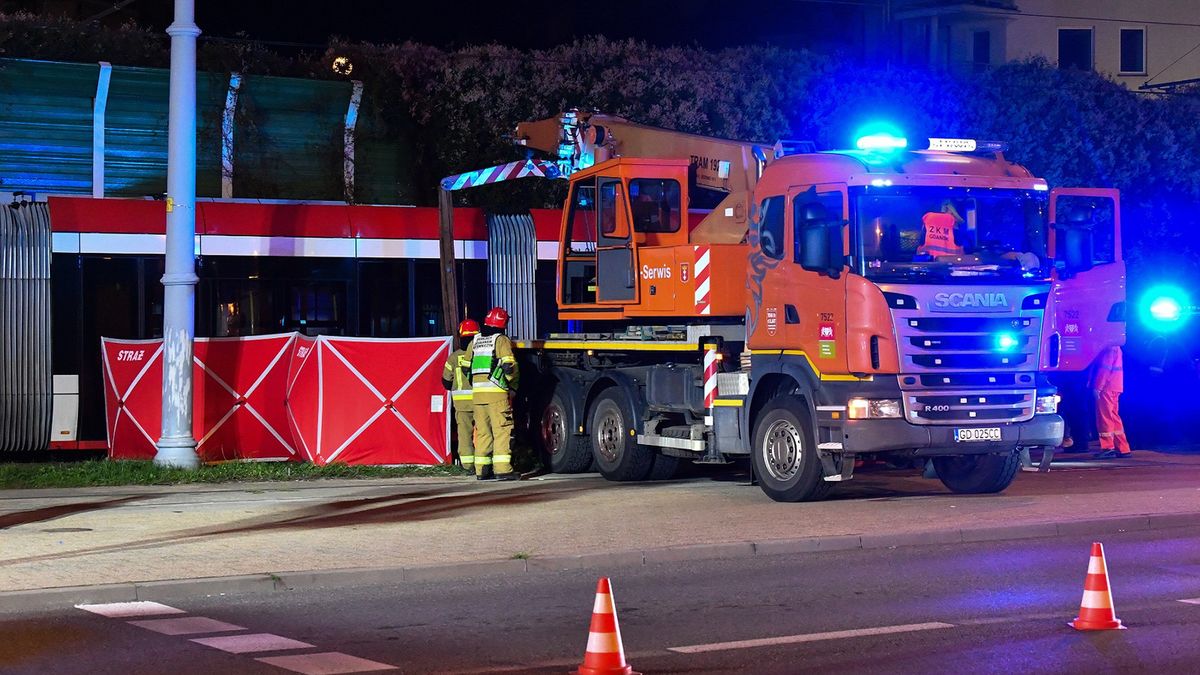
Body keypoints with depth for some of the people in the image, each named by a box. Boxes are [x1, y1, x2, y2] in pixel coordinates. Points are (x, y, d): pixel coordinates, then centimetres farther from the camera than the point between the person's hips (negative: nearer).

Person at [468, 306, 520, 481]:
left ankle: (482, 470, 10)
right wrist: (513, 386, 3)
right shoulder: (501, 340, -3)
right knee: (502, 429, -6)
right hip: (497, 393, -6)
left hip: (477, 393, 6)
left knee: (482, 430, 10)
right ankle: (503, 469, -13)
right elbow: (509, 366, -12)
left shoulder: (475, 341, 15)